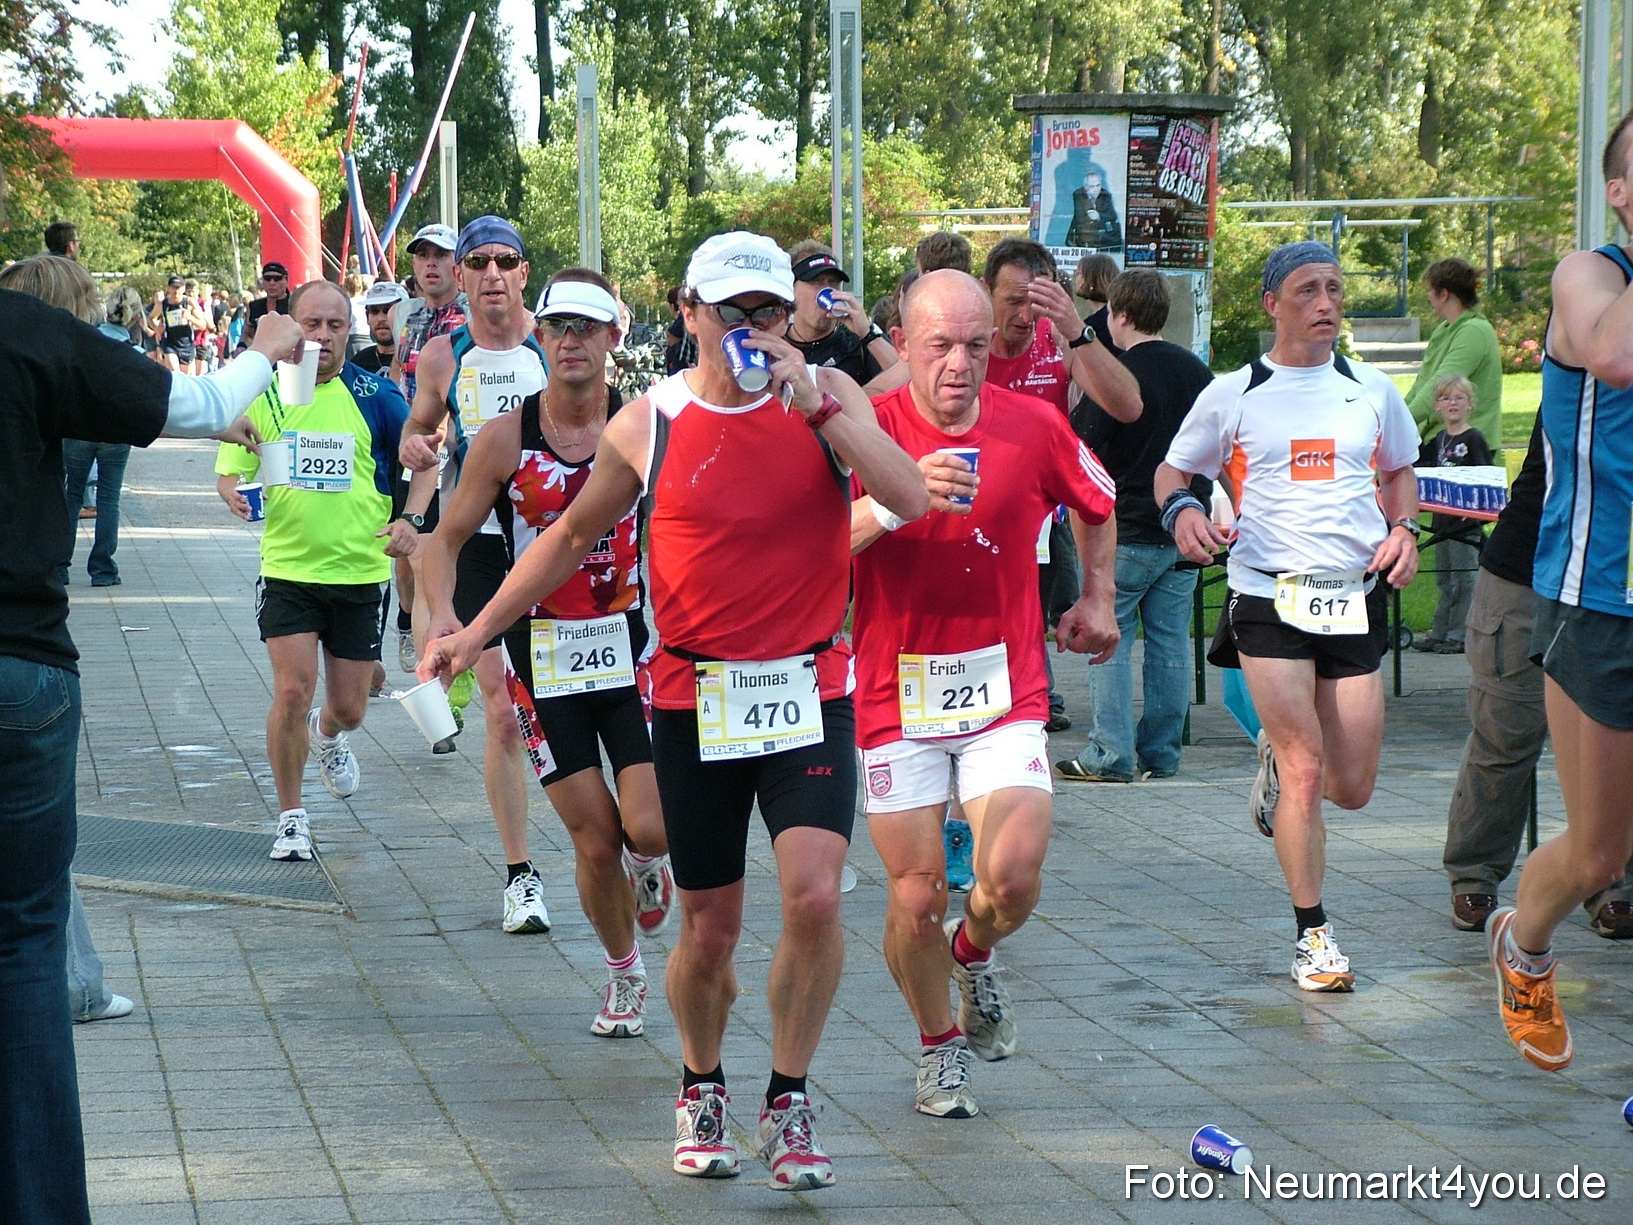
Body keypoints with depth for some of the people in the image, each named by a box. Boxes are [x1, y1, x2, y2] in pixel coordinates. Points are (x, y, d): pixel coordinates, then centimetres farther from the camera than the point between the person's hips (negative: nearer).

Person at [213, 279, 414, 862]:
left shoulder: (377, 397, -4)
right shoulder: (262, 394, 0)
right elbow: (229, 471, 7)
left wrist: (409, 522, -17)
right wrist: (234, 493, -17)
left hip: (360, 571, 0)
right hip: (287, 568, 0)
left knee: (348, 708, 8)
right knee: (292, 689, -13)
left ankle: (327, 735, 47)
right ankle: (291, 817, 4)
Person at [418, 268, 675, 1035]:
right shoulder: (507, 436, -4)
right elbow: (445, 538, 1)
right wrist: (443, 613, -17)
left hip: (630, 645, 0)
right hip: (541, 654, 0)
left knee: (649, 828, -12)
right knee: (594, 839, 1)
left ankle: (646, 863, 27)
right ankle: (624, 975, 26)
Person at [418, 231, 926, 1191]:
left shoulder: (828, 398, -2)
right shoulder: (649, 426, 0)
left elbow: (911, 500, -17)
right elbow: (573, 536, 14)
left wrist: (816, 401, -22)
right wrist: (477, 632, 14)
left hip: (809, 695, -1)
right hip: (696, 701, 1)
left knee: (815, 896, -17)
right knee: (710, 929, 6)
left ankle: (790, 1104, 3)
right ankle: (702, 1091, 34)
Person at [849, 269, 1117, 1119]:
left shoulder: (1034, 427, -2)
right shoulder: (868, 431, -8)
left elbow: (1097, 505, 20)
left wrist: (1096, 599, 19)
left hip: (1006, 691, 1)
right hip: (897, 696, -1)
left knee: (1013, 875, -14)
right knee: (917, 896, 1)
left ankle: (975, 955, 22)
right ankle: (941, 1049, 27)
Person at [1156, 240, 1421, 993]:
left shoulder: (1372, 392, 9)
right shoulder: (1233, 396, 1)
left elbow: (1400, 472, 23)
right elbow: (1172, 470, 10)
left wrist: (1402, 527, 3)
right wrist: (1180, 510, -13)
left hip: (1355, 599, 3)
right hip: (1268, 598, -3)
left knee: (1352, 787, 4)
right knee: (1305, 772, -8)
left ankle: (1278, 763, 39)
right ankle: (1313, 933, 4)